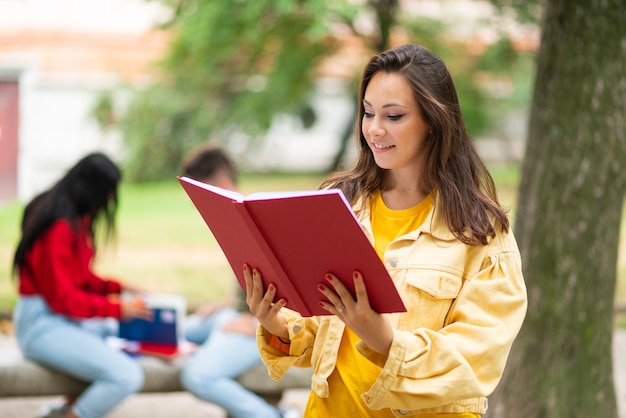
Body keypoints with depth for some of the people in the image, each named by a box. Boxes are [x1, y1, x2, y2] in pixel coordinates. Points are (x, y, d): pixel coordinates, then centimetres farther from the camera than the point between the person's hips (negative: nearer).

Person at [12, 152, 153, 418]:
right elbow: (61, 297, -18)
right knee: (127, 376, -23)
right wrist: (117, 309, -13)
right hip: (43, 325, -10)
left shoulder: (77, 220, 8)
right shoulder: (58, 227, -20)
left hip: (70, 318, 10)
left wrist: (117, 287, 5)